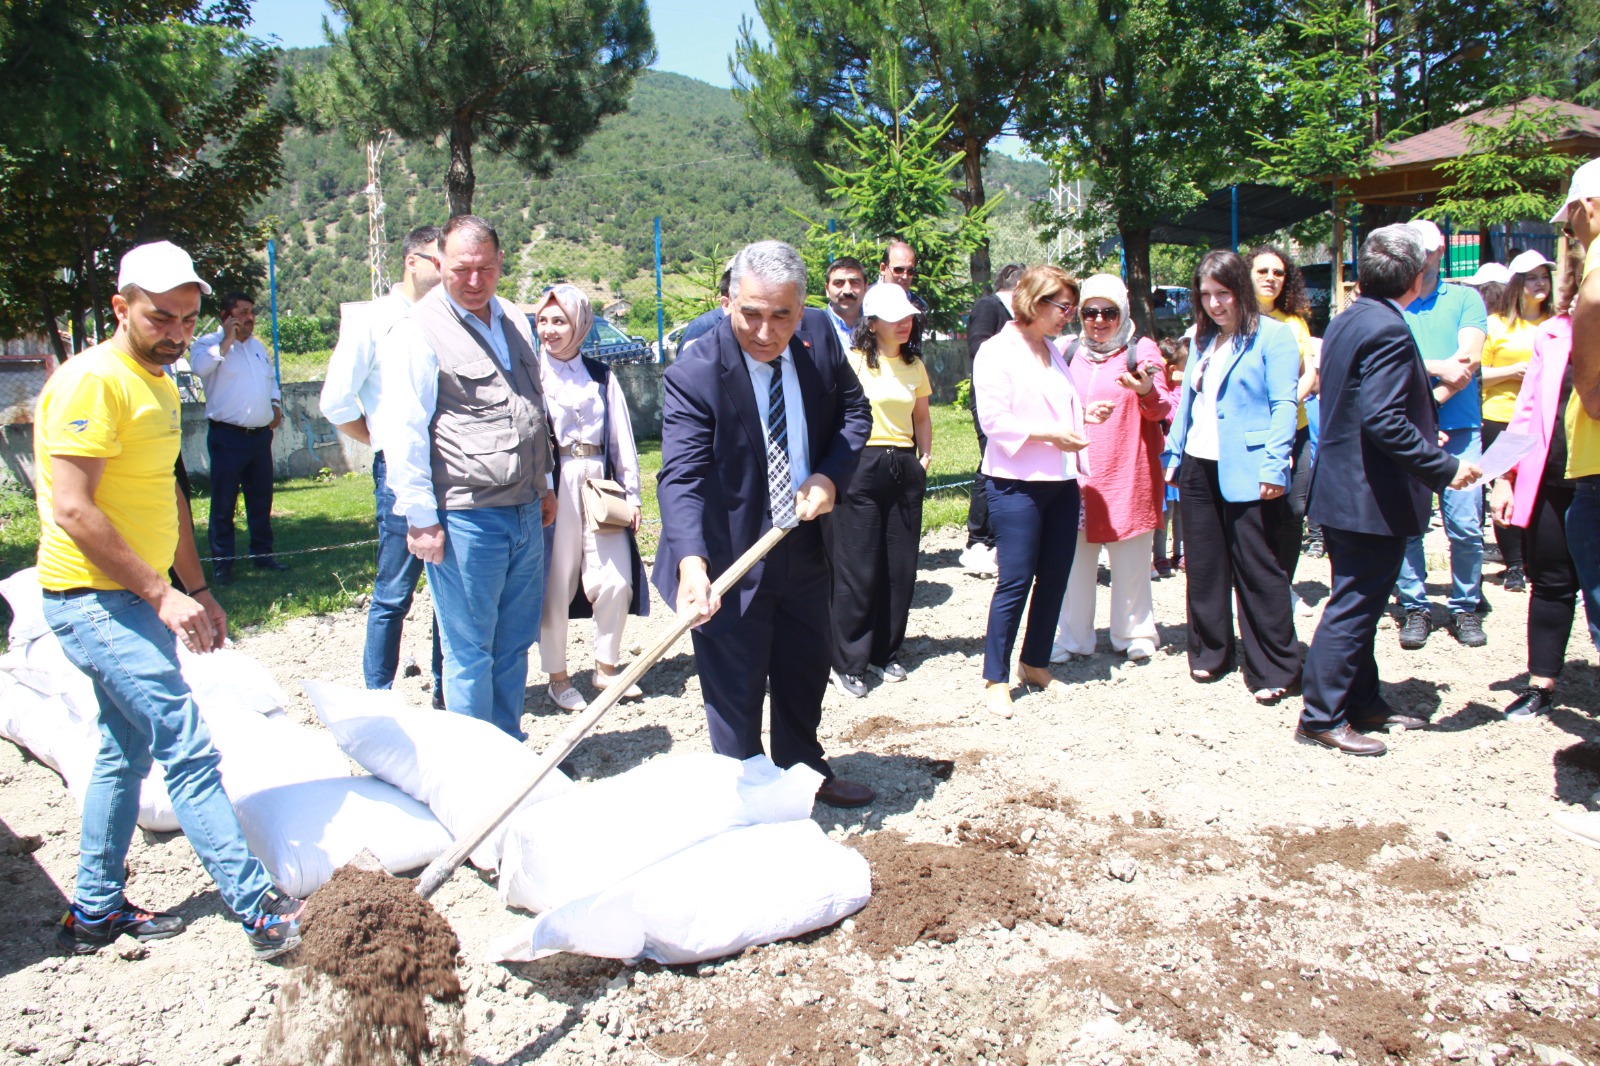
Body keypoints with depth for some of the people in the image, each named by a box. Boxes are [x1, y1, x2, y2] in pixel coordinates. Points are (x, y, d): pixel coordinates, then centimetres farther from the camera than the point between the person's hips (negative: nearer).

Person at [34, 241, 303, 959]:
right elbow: (72, 508, -22)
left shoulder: (160, 384, 14)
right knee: (189, 749, -12)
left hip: (129, 599, 10)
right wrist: (160, 595, -21)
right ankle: (261, 911, -10)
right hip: (94, 599, -10)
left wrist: (197, 588, 17)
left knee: (127, 753, 17)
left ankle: (94, 912, 29)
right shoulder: (93, 381, -16)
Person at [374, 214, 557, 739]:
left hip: (524, 514, 7)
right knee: (470, 652, 3)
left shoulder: (515, 322, 14)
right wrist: (421, 518, -13)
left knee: (515, 642, 15)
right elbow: (403, 434, -11)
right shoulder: (418, 331, -8)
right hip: (465, 518, -7)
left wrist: (543, 485, 25)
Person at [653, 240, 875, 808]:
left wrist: (830, 475, -13)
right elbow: (681, 479, -32)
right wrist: (692, 563, -48)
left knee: (807, 668, 24)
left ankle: (805, 771, 48)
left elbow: (855, 411, 5)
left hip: (805, 546, 6)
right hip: (730, 558, -6)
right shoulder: (693, 376, -25)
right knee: (736, 692, 5)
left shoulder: (820, 339, -8)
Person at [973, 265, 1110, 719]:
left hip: (1061, 481, 8)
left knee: (1054, 578, 9)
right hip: (1017, 483, -8)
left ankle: (1035, 664, 25)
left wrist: (1085, 415, 7)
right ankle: (995, 678, 6)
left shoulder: (1052, 351, 17)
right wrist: (1049, 433, -21)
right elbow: (994, 420, -16)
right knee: (1015, 580, -5)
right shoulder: (996, 352, -8)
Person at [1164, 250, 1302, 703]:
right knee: (1204, 564, 13)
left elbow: (1283, 405, -11)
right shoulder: (1202, 340, 15)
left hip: (1247, 472, -6)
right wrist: (1174, 455, 14)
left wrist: (1274, 466, -19)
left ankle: (1274, 670, 6)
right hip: (1198, 468, 7)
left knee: (1257, 570, -3)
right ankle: (1209, 652, 27)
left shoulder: (1273, 336, -5)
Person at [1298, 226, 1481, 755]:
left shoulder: (1345, 322, 11)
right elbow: (1383, 420, -27)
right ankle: (1322, 717, 5)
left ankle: (1362, 702, 29)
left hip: (1342, 487, 10)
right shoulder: (1389, 330, -19)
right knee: (1353, 607, -2)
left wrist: (1424, 440, 26)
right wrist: (1445, 467, -21)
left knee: (1358, 604, 18)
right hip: (1372, 497, -10)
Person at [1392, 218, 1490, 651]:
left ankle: (1465, 607, 12)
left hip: (1457, 428, 0)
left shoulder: (1465, 299, 9)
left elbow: (1468, 361, -3)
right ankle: (1415, 608, 12)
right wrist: (1438, 367, -11)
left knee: (1465, 526, -3)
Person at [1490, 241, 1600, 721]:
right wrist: (1506, 476, 4)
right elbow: (1526, 410, 10)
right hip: (1549, 480, 3)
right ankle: (1541, 684, 21)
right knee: (1551, 583, 11)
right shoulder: (1551, 334, 10)